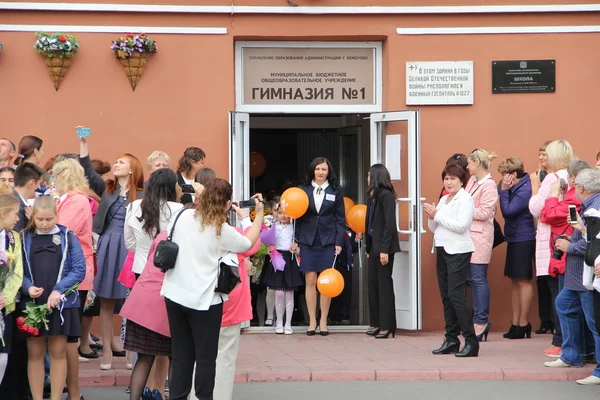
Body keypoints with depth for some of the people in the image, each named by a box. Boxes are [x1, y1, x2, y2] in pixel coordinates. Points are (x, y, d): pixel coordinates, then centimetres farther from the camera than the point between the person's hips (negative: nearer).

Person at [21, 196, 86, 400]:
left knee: (58, 353, 4)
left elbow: (79, 269, -4)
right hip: (32, 303, 1)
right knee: (35, 353, 5)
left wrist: (58, 291, -15)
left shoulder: (68, 237, 0)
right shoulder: (24, 238, 4)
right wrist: (28, 287, -17)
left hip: (61, 303, -1)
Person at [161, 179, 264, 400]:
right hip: (204, 299, -4)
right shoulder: (222, 231, -11)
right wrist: (259, 214, 18)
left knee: (181, 355, 13)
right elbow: (248, 243, 7)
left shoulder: (183, 216, -1)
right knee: (205, 357, 6)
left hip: (175, 296, 5)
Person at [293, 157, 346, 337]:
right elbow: (298, 216, 5)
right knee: (310, 281, 0)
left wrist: (339, 242, -3)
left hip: (328, 241, 0)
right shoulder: (303, 190, 6)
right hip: (308, 240, 0)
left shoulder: (336, 191, 5)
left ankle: (324, 321, 8)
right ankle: (312, 321, 6)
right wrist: (295, 239, -1)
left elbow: (340, 219, 4)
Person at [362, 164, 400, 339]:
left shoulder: (386, 195, -12)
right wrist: (368, 248, 13)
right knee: (373, 284, 10)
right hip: (374, 246, 9)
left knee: (384, 284, -4)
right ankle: (376, 323, 16)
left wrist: (384, 249, -20)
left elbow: (390, 224, -17)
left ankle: (387, 326, 1)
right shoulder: (374, 196, 12)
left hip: (384, 246, -9)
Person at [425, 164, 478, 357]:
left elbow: (461, 225, -18)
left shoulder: (465, 199, -6)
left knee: (456, 295, -13)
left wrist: (437, 215, -14)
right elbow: (433, 228, 19)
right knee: (446, 296, 7)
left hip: (458, 252, -8)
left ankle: (471, 342, -12)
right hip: (442, 251, 8)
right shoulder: (443, 200, 17)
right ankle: (451, 340, 13)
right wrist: (431, 216, -1)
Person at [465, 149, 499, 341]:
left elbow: (484, 212, -17)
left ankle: (481, 321, -2)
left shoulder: (489, 185, -12)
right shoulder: (472, 181, 13)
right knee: (472, 278, 9)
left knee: (478, 278, -7)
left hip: (480, 235, -9)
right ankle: (479, 320, 14)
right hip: (469, 233, 9)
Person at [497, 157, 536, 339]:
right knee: (514, 281, 11)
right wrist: (505, 190, 6)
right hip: (513, 238, 10)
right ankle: (515, 322, 16)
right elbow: (506, 212, 13)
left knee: (523, 281, -4)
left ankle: (524, 324, 1)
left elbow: (508, 211, -20)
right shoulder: (514, 188, 12)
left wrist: (504, 190, -14)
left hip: (523, 240, -10)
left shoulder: (524, 190, -16)